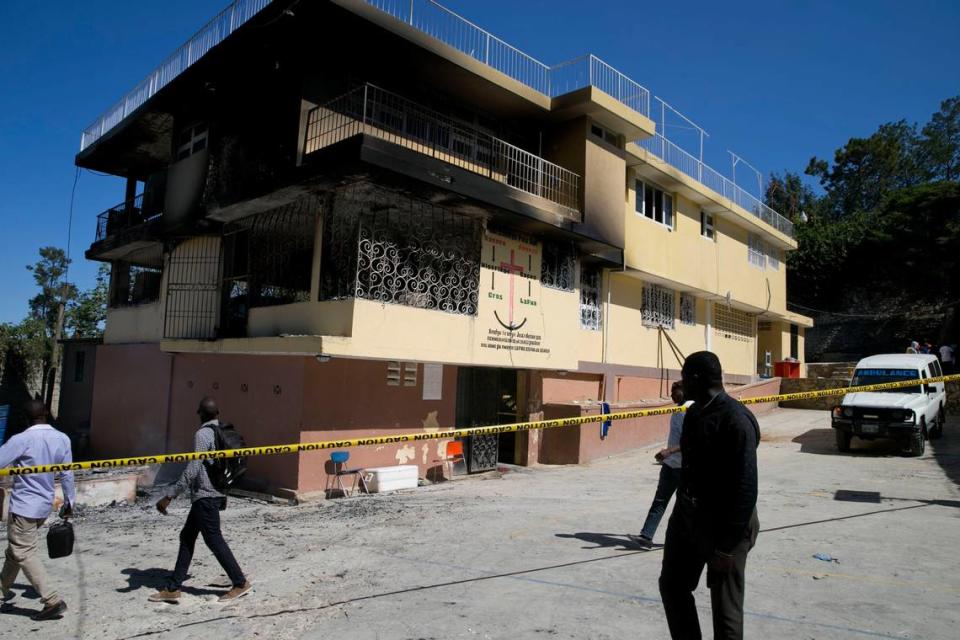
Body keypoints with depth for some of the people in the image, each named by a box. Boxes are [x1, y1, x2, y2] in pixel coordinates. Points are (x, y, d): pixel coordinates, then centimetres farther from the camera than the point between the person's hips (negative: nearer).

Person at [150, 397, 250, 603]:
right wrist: (224, 491, 27)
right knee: (187, 537, 14)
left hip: (205, 496, -9)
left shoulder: (202, 435, -16)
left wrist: (169, 497, -19)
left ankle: (240, 583, 8)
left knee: (214, 540, 0)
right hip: (217, 493, 9)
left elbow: (192, 470, -22)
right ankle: (173, 588, 18)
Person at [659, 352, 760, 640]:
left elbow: (745, 489, -23)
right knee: (672, 585, 18)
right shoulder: (694, 413, 6)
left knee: (725, 606, 7)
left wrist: (727, 547, -21)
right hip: (687, 514, 8)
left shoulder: (736, 420, -22)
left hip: (723, 522, -8)